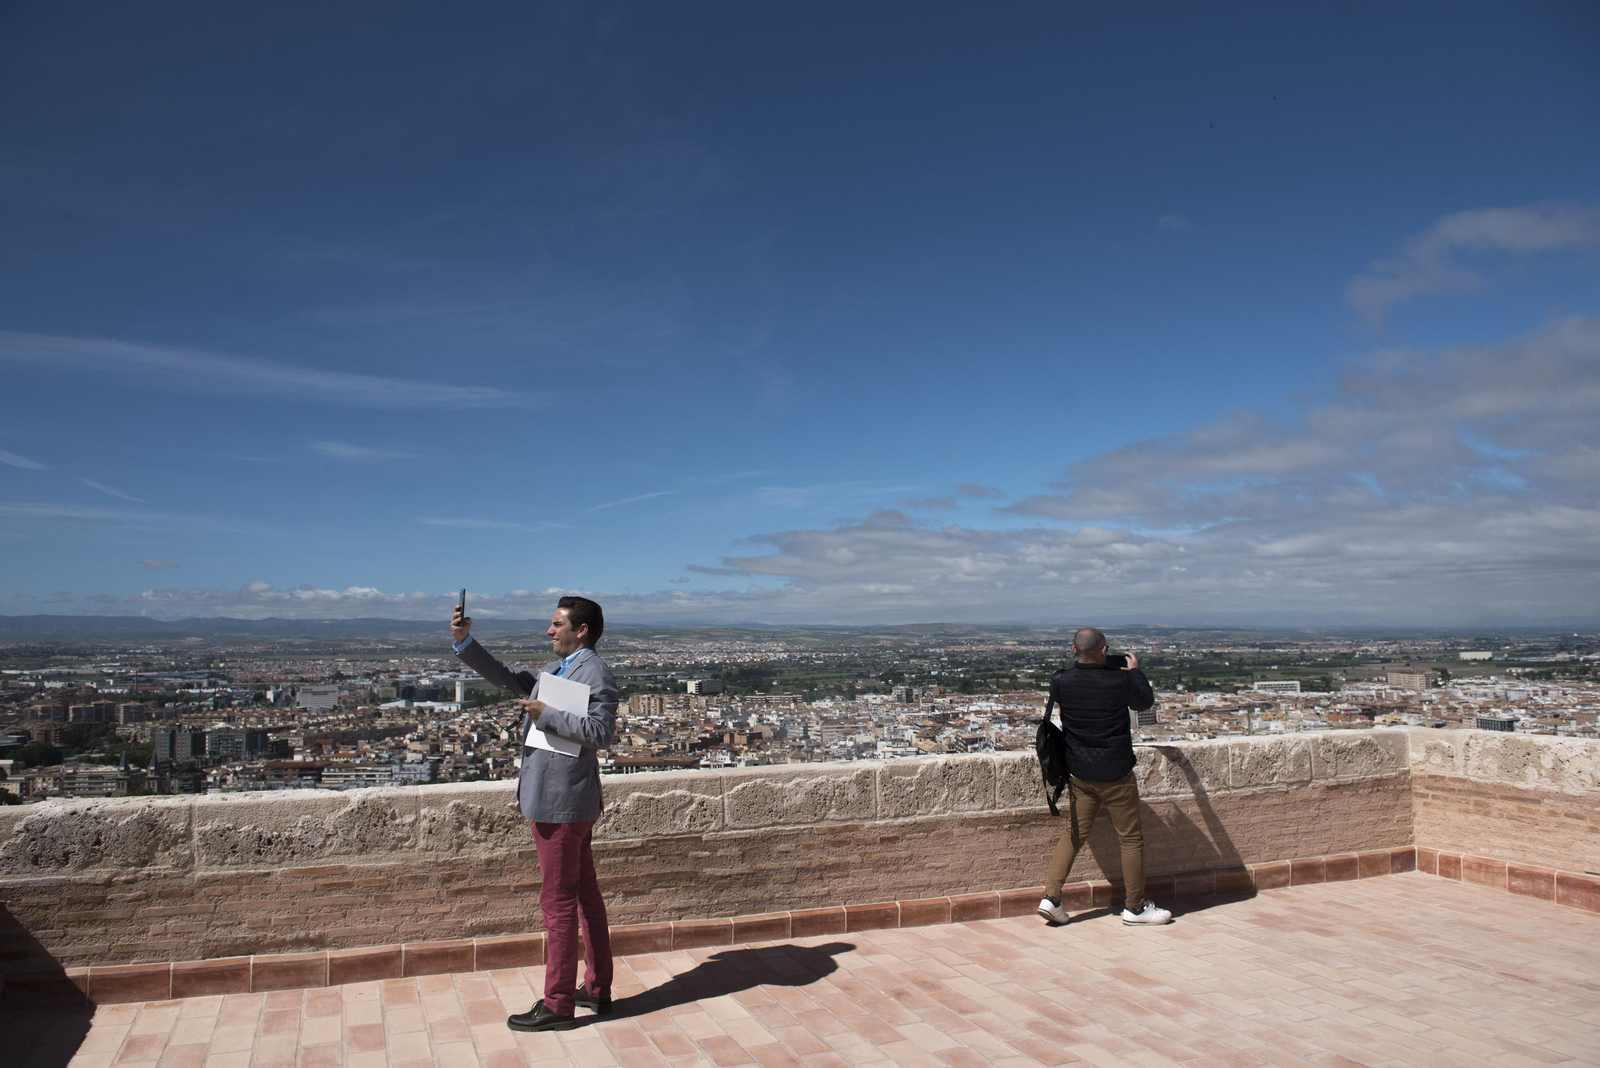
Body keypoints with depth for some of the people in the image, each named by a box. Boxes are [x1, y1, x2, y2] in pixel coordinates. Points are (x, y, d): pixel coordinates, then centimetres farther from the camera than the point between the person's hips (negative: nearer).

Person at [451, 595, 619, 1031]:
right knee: (584, 896, 16)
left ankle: (557, 1005, 9)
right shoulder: (554, 670, 16)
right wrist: (465, 643, 8)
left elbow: (600, 732, -25)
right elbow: (508, 679, 18)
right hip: (562, 800, 10)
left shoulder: (595, 673, -15)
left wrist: (546, 714, -21)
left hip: (562, 803, -10)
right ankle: (598, 988, 28)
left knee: (558, 903, -1)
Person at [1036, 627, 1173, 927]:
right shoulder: (1121, 681, -16)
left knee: (1073, 834, 14)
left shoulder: (1060, 682, -10)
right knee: (1131, 838, 10)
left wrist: (1079, 666, 19)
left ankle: (1051, 896, 7)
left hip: (1079, 774, 4)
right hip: (1115, 774, -4)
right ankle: (1134, 907, 19)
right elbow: (1145, 701, 5)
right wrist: (1135, 671, 19)